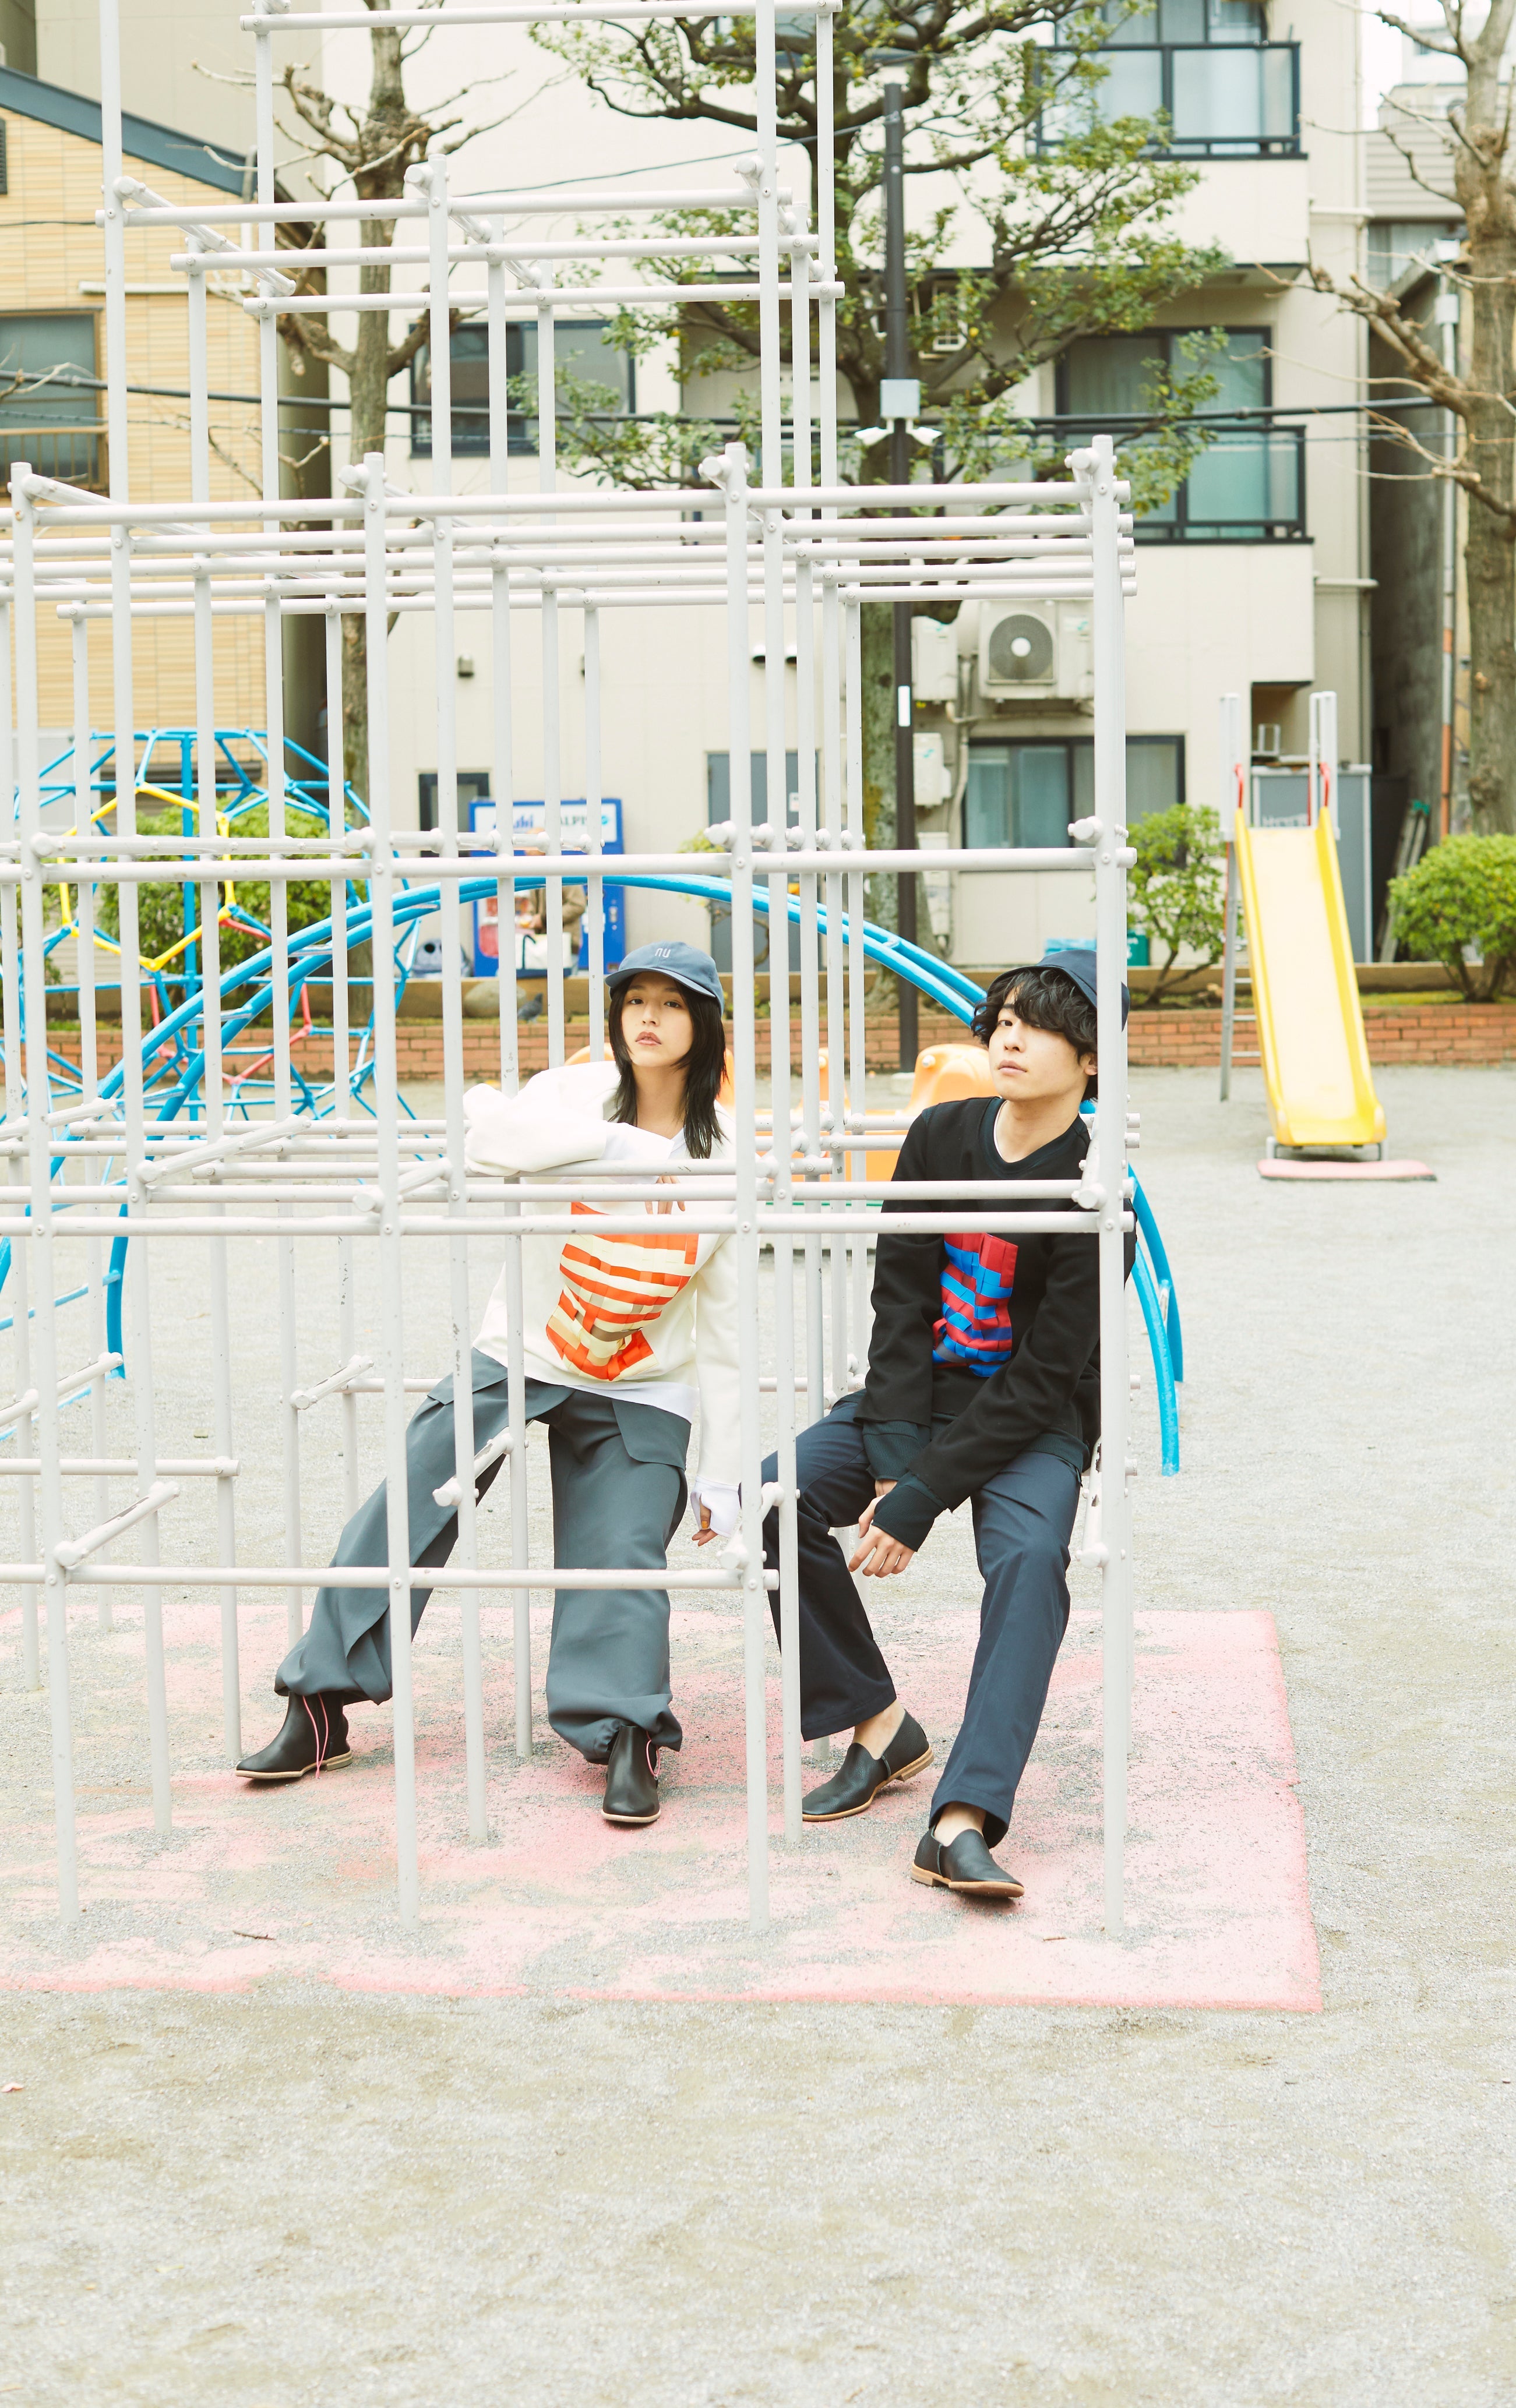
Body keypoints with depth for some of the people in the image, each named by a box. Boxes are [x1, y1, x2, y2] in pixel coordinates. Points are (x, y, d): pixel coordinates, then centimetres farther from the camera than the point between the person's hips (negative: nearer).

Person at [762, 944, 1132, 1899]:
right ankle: (880, 1726, -3)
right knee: (777, 1499, -19)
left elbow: (1043, 1376, -18)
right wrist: (892, 1461, -15)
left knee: (1030, 1556, -34)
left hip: (1031, 1423, -4)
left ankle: (963, 1820, -39)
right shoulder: (941, 1136, -2)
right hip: (914, 1395, 4)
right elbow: (900, 1299, -3)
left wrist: (920, 1498, -22)